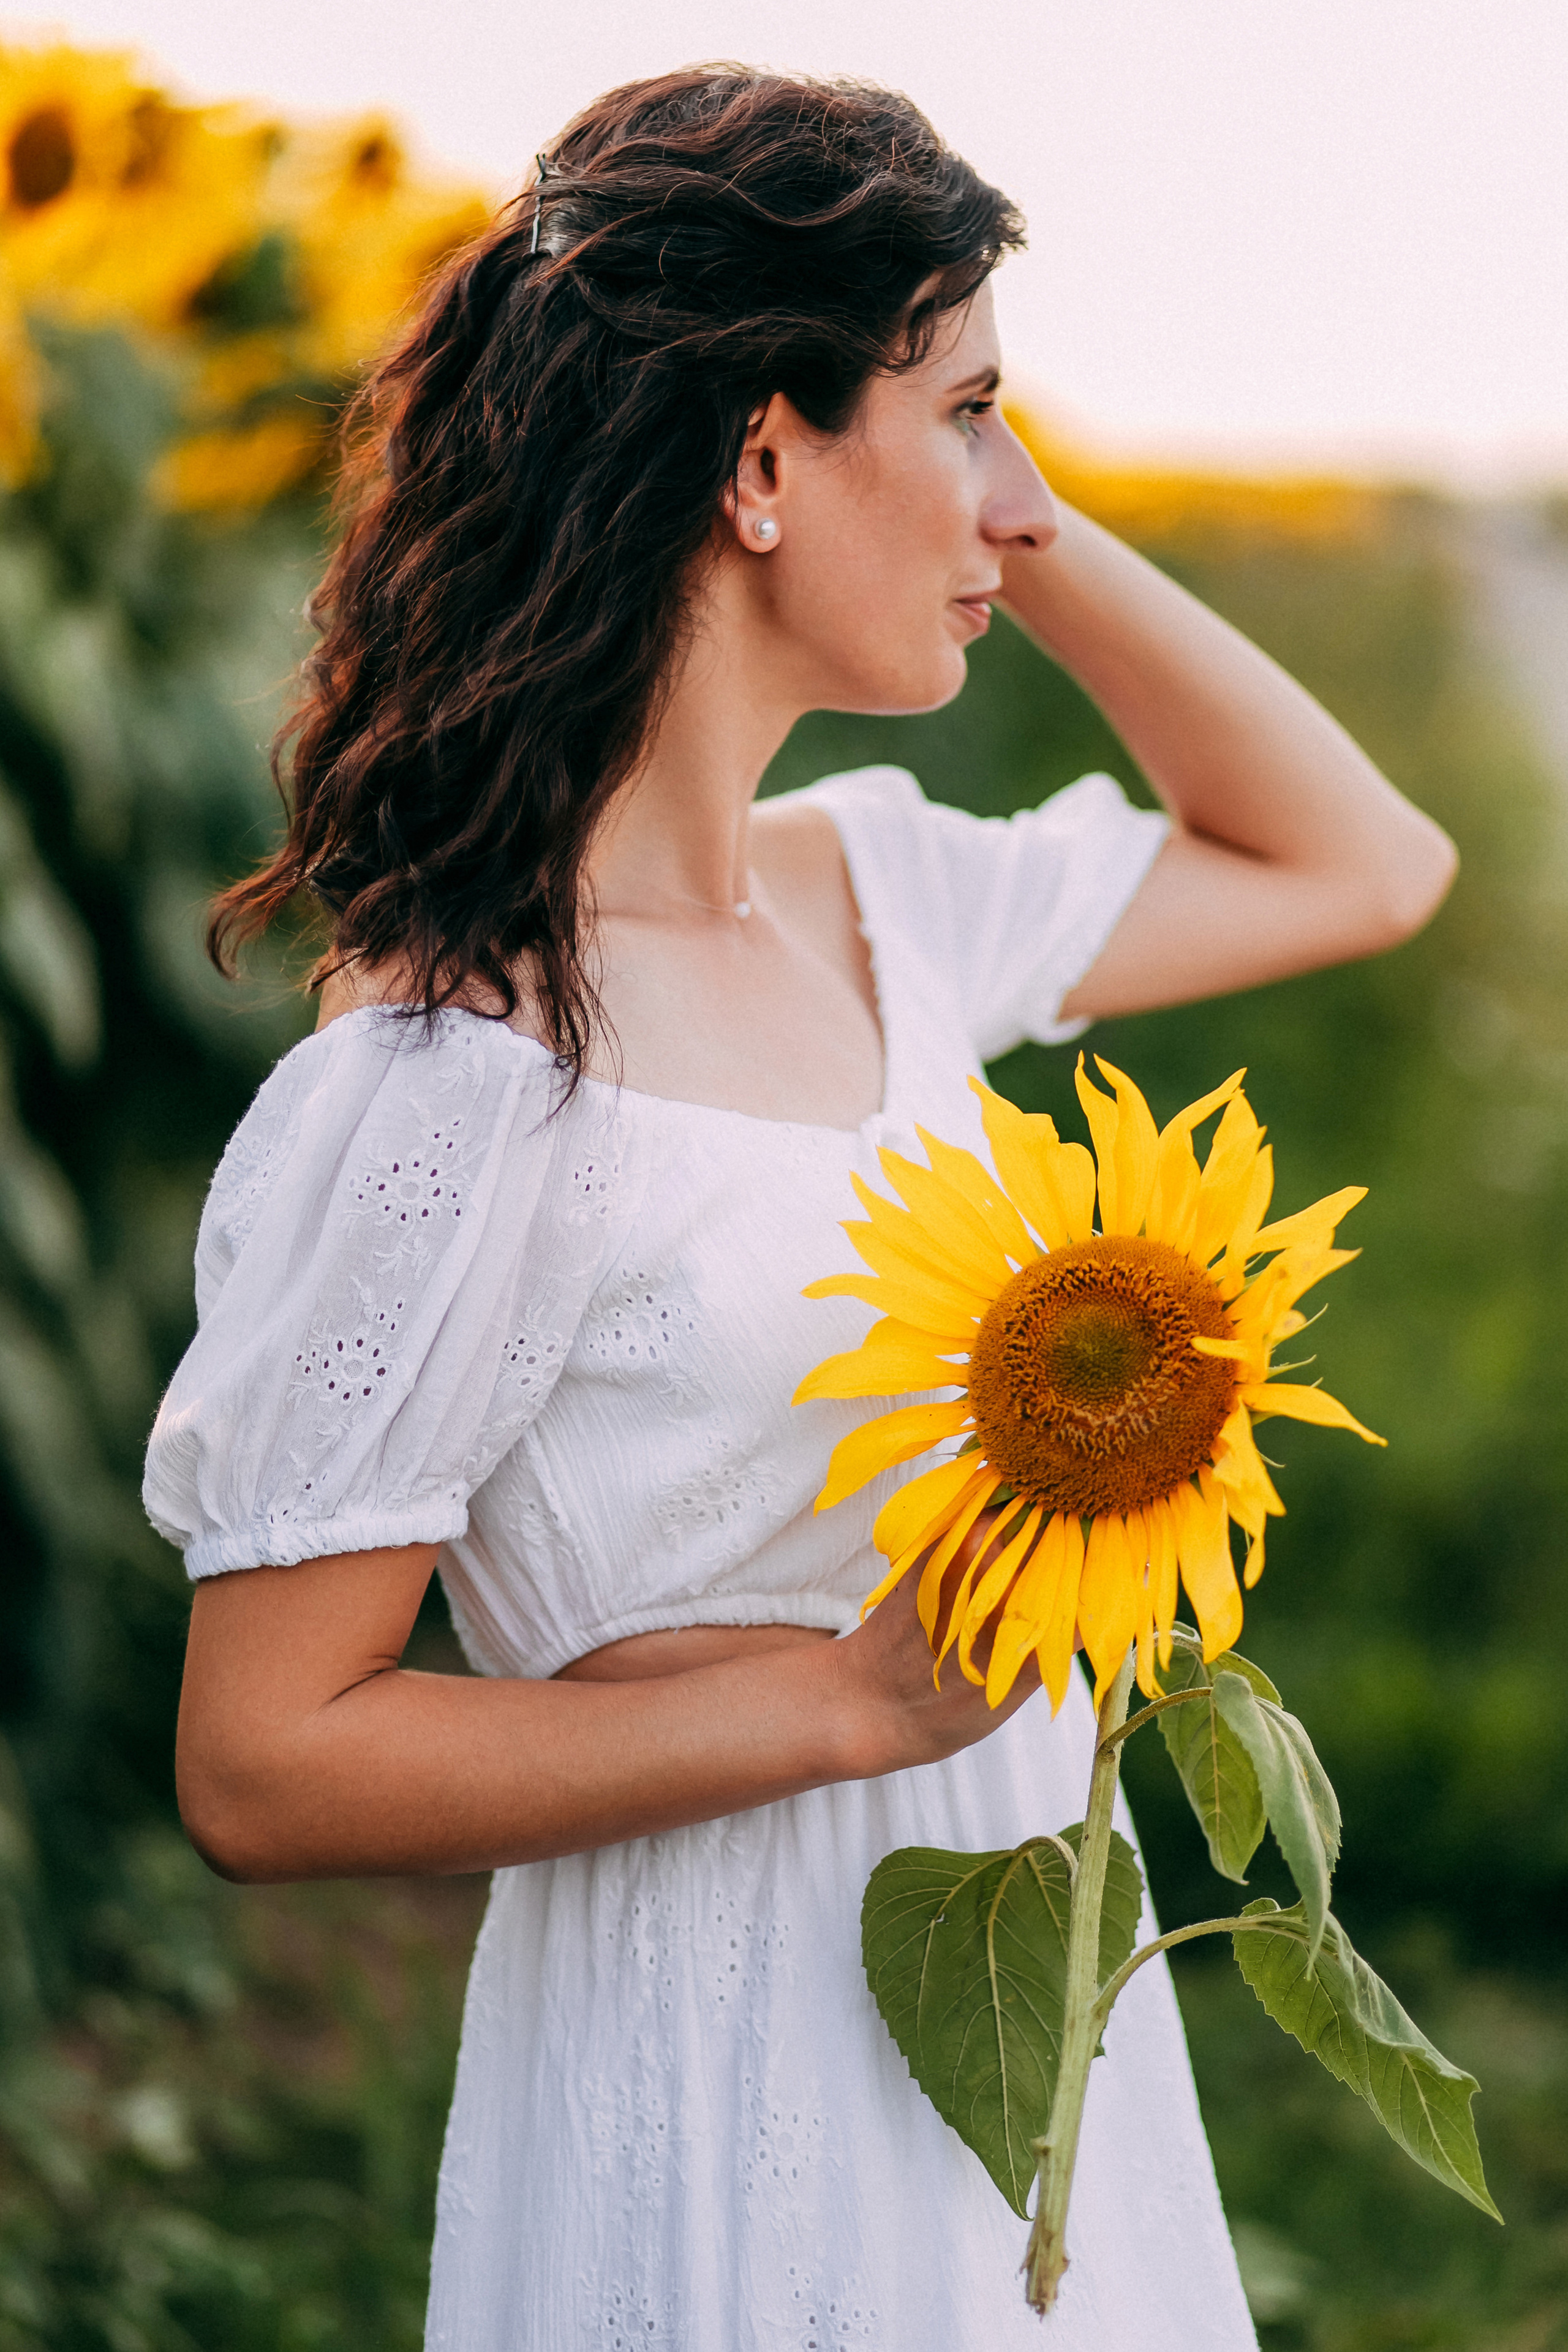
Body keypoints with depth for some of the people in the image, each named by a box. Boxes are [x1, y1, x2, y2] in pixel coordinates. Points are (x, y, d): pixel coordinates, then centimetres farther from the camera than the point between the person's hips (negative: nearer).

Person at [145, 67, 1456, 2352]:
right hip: (734, 2097, -7)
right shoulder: (453, 1075, -22)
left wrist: (1024, 529, 3)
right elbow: (263, 1764, -19)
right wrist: (857, 1692, -23)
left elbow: (1360, 863, 14)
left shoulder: (874, 894, 0)